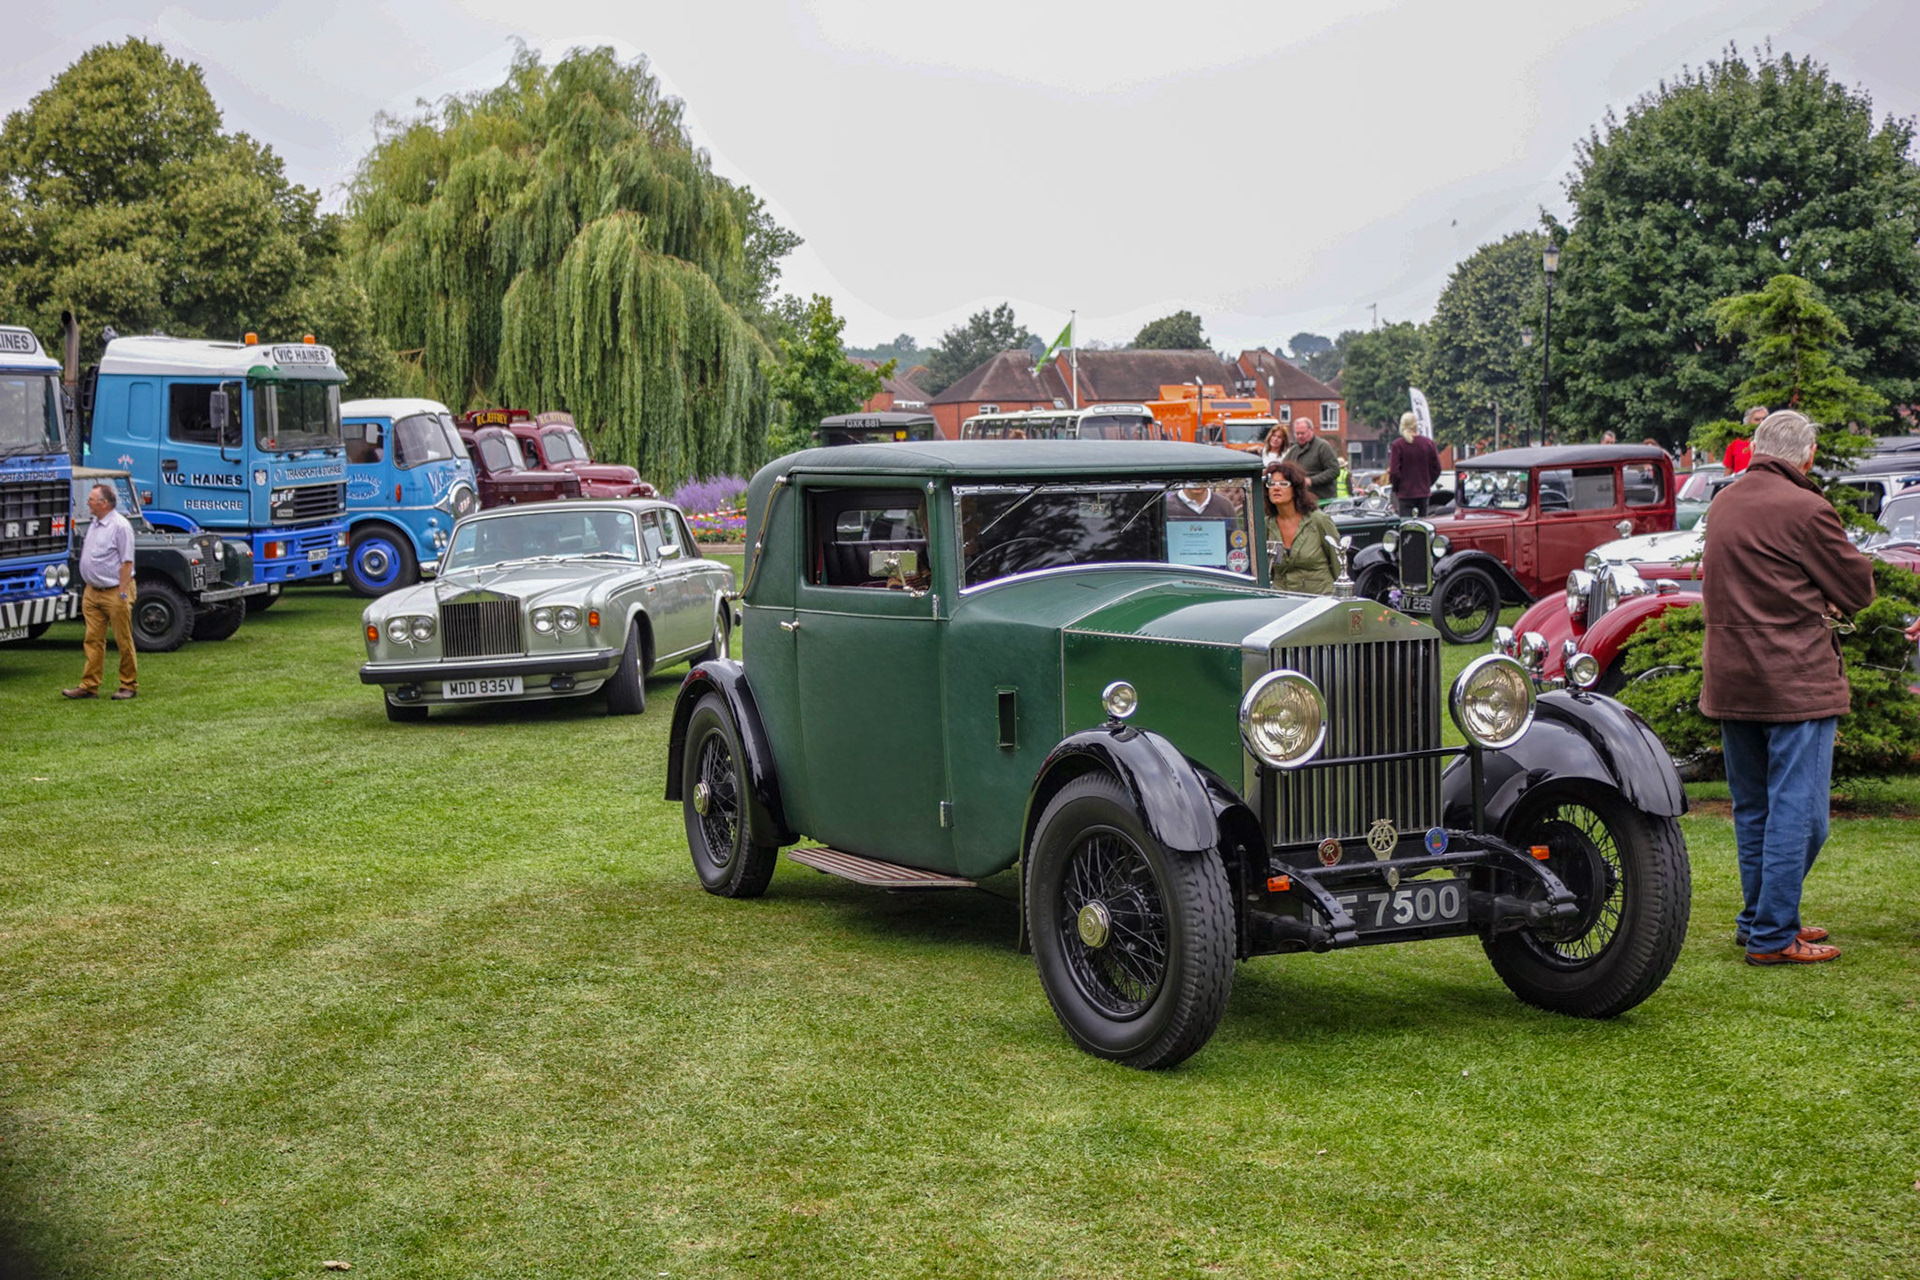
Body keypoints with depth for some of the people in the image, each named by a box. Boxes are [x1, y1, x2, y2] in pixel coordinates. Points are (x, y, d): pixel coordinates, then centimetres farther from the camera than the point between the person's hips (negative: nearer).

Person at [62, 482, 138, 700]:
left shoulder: (120, 526, -14)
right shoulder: (94, 525, 14)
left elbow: (127, 562, -16)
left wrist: (122, 594, -20)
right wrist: (87, 589, 16)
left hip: (115, 592, -8)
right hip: (93, 591, 8)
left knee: (124, 641, 1)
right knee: (93, 640, 6)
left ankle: (129, 686, 8)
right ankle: (89, 686, 7)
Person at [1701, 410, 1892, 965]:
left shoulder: (1723, 504, 9)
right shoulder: (1805, 509, -15)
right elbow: (1858, 590, -7)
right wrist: (1827, 598, 15)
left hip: (1730, 683, 8)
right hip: (1794, 682, -8)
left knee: (1752, 809, 17)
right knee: (1797, 812, -3)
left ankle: (1757, 920, 25)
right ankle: (1772, 936, -2)